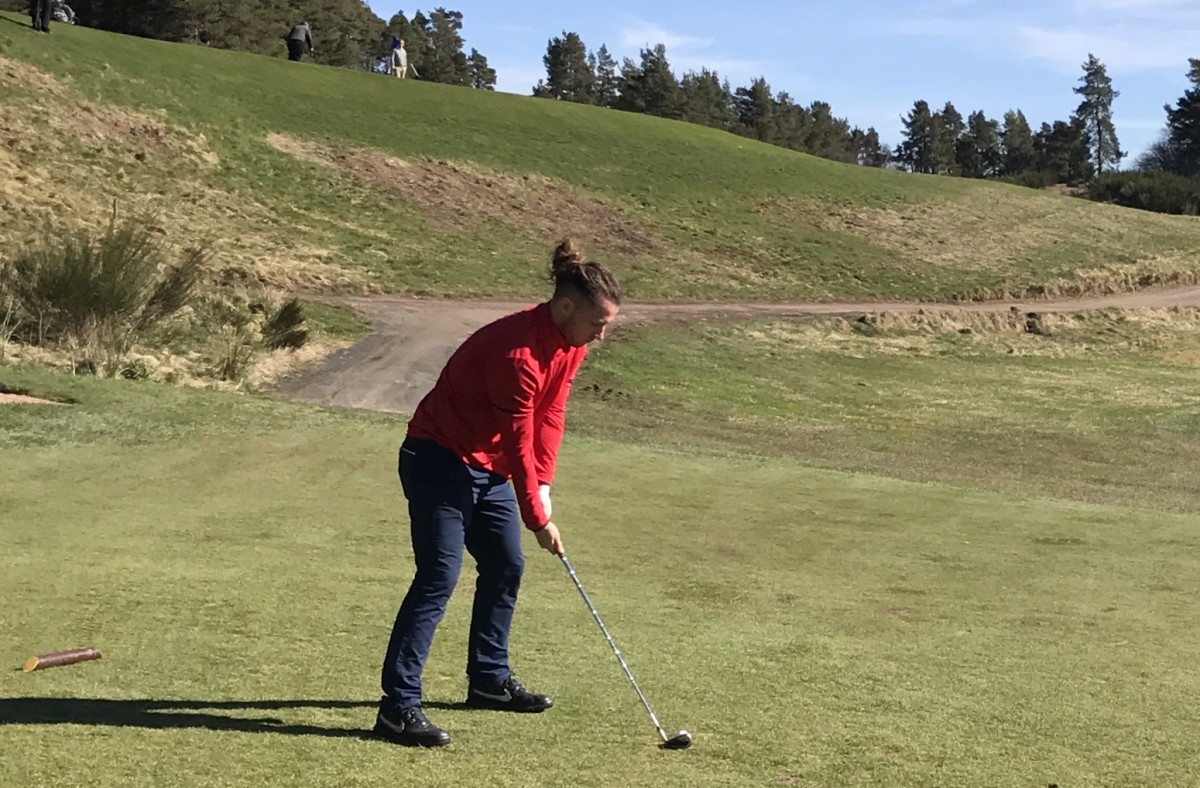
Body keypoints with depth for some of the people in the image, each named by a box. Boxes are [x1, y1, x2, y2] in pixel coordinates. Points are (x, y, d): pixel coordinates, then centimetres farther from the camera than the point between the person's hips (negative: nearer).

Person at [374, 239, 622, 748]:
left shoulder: (571, 344, -1)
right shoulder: (517, 350, -29)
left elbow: (551, 415, 6)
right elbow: (518, 442, -24)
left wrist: (543, 483, -4)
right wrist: (538, 518, -17)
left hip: (489, 467, 10)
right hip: (439, 461, -10)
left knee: (506, 565, 14)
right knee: (439, 576, -15)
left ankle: (490, 680, 30)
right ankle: (398, 706, -15)